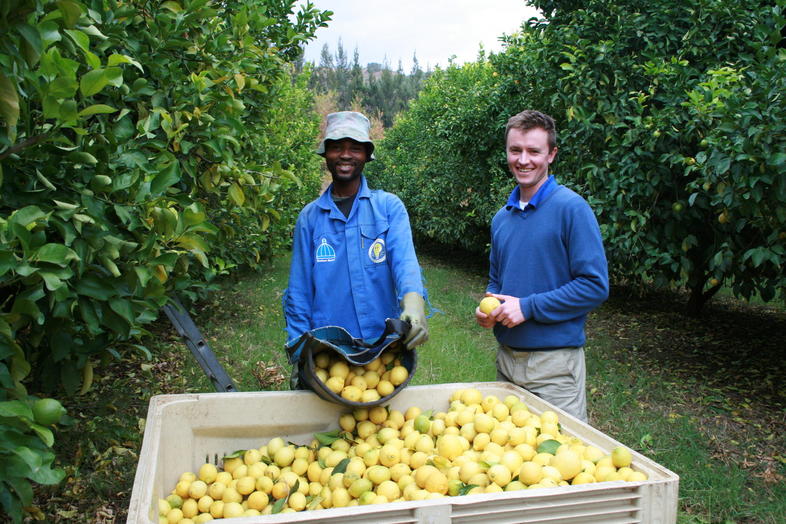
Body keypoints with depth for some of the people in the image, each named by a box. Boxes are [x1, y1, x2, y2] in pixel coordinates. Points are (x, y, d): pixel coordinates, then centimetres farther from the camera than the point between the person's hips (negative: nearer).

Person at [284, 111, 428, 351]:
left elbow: (403, 257, -17)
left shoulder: (389, 206, -1)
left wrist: (413, 302, -37)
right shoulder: (309, 216, 4)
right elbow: (299, 291, 5)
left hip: (385, 339, 0)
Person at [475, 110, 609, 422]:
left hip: (554, 364, -6)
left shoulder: (572, 208, -12)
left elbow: (595, 286, -16)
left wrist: (528, 307, -19)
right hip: (506, 358, 6)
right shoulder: (502, 217, 9)